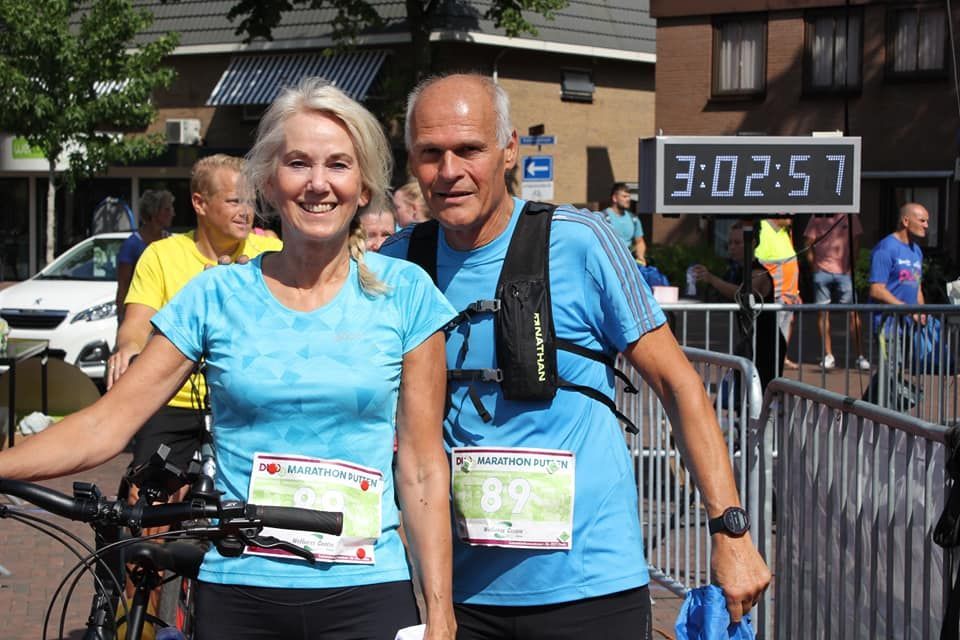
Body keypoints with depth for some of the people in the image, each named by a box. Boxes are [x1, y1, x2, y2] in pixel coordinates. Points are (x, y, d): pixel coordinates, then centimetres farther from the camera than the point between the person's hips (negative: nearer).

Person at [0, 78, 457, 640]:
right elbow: (105, 425, -4)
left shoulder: (403, 293, 0)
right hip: (238, 594, 1)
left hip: (367, 593, -1)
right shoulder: (217, 296, 1)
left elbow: (423, 468, 0)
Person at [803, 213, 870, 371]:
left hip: (844, 271, -1)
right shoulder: (817, 219, 7)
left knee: (853, 312, -6)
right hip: (822, 271, 1)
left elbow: (856, 242, 6)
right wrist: (814, 265, -1)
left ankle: (860, 356, -3)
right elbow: (809, 243, 8)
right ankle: (828, 356, 10)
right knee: (822, 312, 2)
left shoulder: (850, 217, 6)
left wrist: (850, 266, -3)